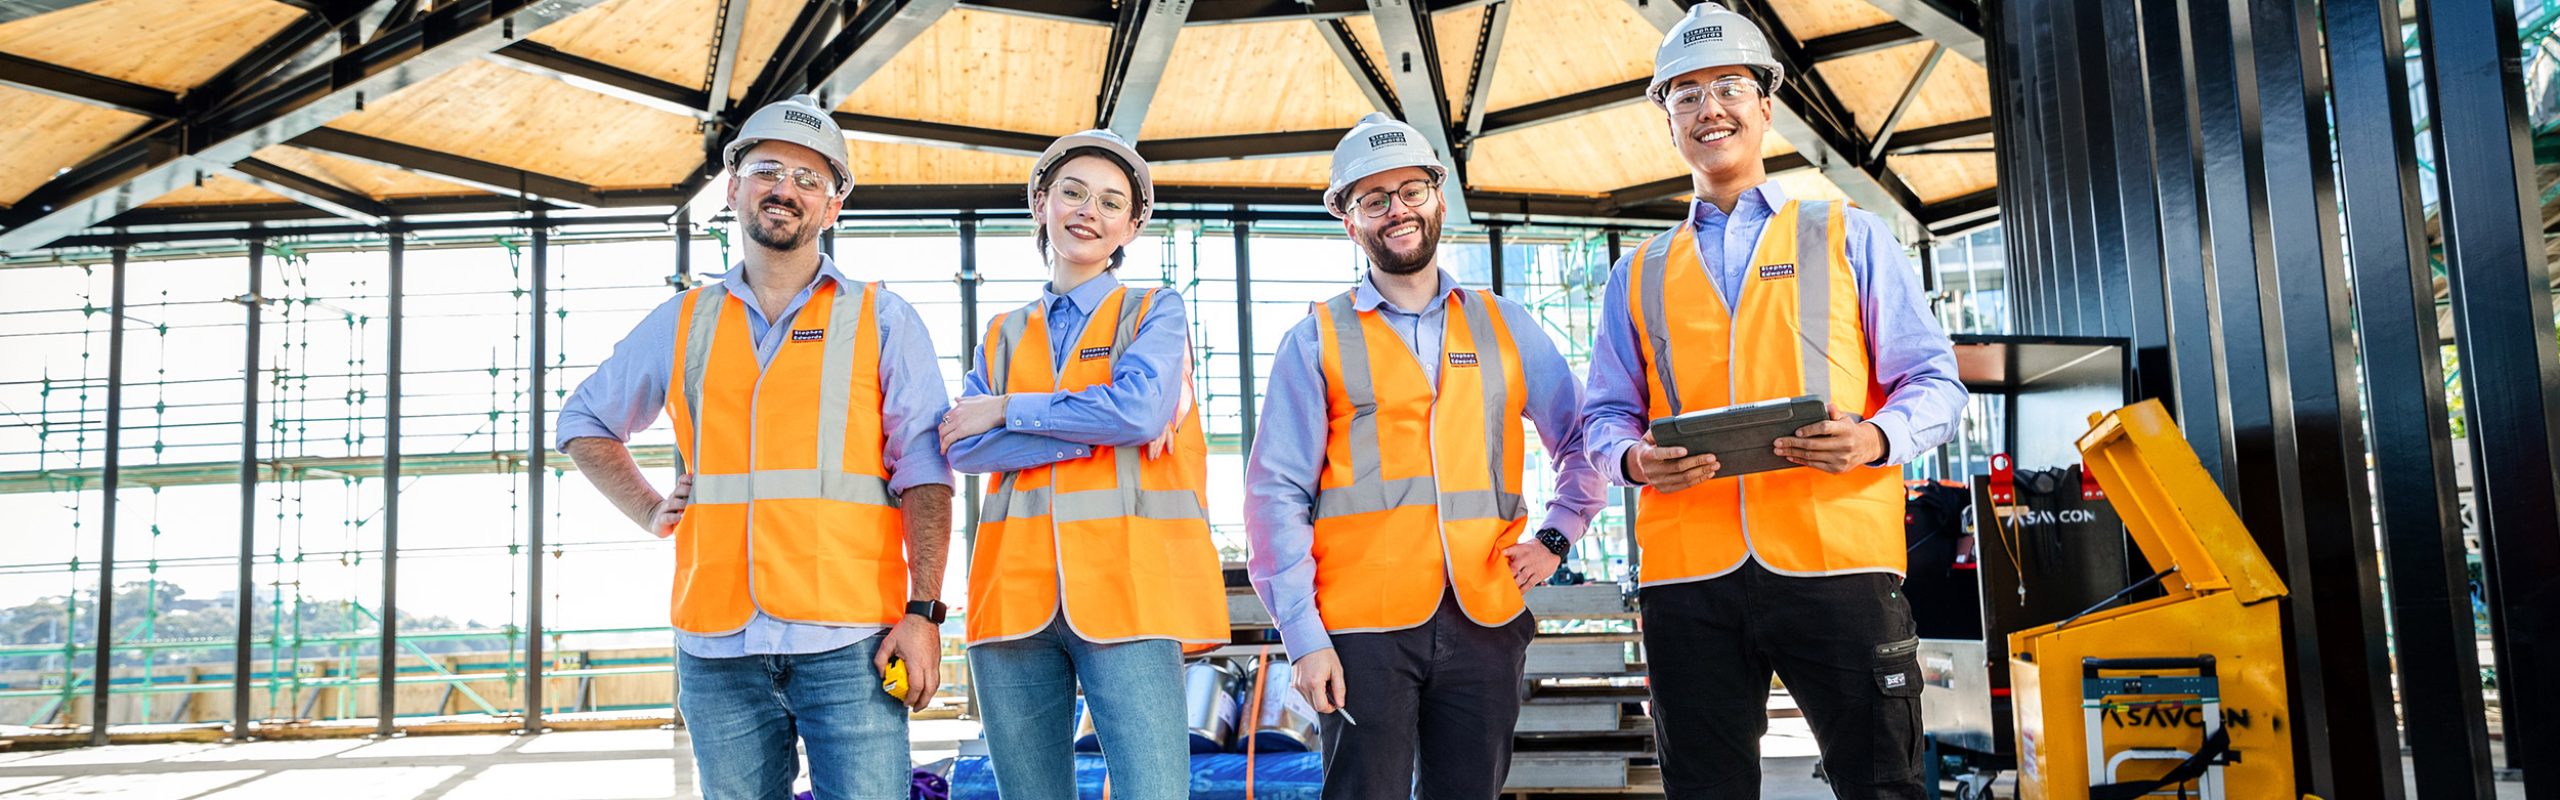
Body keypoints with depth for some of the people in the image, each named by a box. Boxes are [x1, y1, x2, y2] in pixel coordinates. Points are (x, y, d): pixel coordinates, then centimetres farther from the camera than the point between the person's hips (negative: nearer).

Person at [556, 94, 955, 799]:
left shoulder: (881, 320, 7)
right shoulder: (681, 324, 15)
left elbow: (923, 474, 1)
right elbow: (584, 422, 29)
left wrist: (923, 609, -9)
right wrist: (650, 511, 13)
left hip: (849, 643, -3)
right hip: (718, 648, 3)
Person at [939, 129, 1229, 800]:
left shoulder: (1155, 312, 10)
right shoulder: (1004, 336, 19)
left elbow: (1138, 408, -10)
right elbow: (961, 447, 3)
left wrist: (1007, 411, -1)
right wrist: (1100, 430, -8)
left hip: (1126, 591, -3)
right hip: (1015, 594, 4)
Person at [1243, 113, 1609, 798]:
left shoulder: (1504, 326, 13)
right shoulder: (1317, 342, 5)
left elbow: (1584, 440, 21)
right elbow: (1275, 495, 0)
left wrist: (1556, 537, 7)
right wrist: (1303, 635, -7)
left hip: (1486, 621, 3)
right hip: (1364, 627, -2)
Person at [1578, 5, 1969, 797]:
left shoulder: (1849, 236, 14)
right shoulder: (1638, 275, 19)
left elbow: (1934, 382, 10)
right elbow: (1605, 414, 17)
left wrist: (1878, 438, -12)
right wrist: (1633, 457, -6)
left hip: (1836, 558, -1)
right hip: (1688, 568, 2)